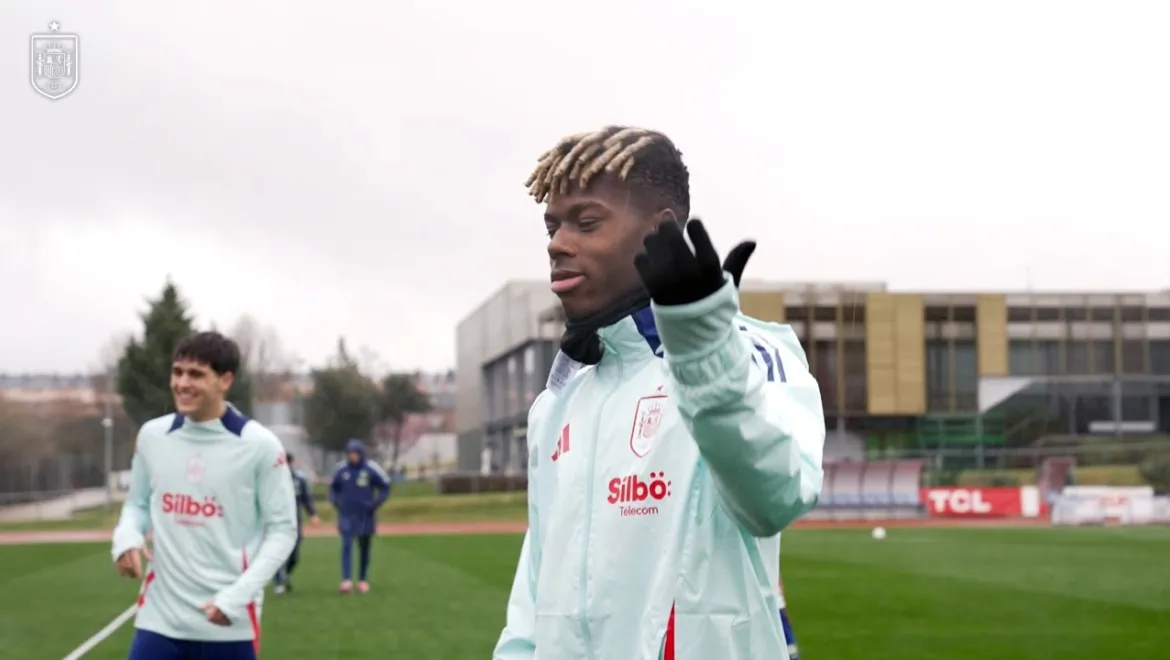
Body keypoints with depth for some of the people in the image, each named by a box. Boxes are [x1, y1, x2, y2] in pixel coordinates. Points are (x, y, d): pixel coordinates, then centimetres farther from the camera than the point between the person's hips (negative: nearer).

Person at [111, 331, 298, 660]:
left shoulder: (259, 445, -9)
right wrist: (127, 538, -8)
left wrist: (238, 596, -15)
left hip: (229, 622, -3)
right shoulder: (152, 435, 4)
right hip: (159, 616, 3)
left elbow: (282, 529, -6)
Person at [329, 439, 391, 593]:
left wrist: (375, 504, -11)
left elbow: (385, 487, -1)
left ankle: (363, 580, 23)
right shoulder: (341, 469, 0)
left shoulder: (371, 469, -8)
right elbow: (334, 488, 15)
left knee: (364, 548, 10)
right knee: (347, 545, -13)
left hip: (365, 516, -1)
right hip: (346, 515, 1)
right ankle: (346, 581, -19)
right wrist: (336, 501, -1)